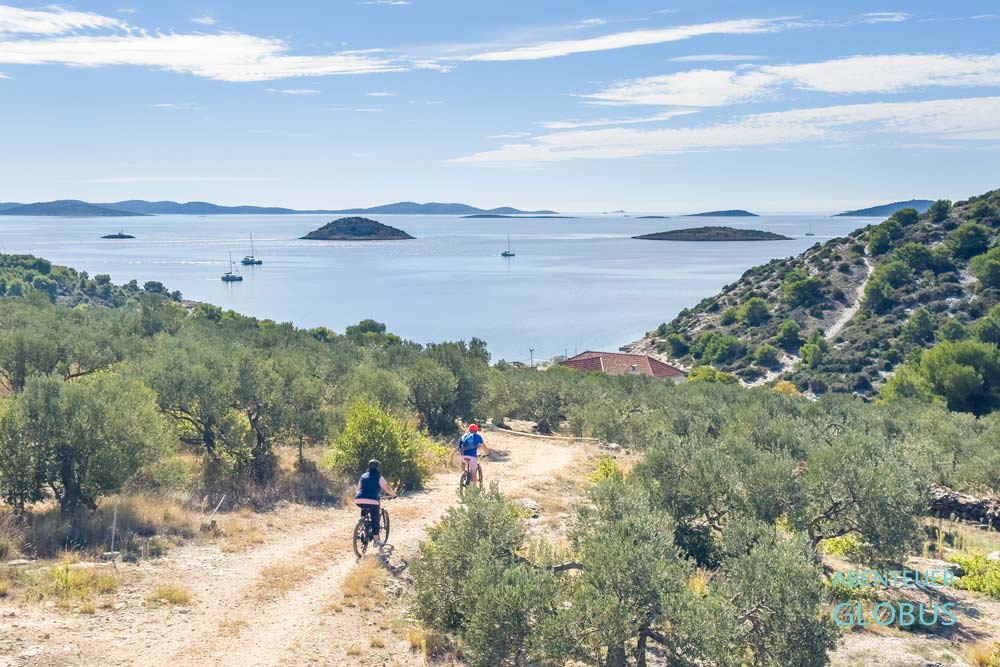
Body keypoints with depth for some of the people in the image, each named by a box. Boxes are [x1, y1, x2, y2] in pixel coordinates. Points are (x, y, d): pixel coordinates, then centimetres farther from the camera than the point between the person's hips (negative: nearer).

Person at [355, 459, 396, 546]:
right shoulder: (379, 477, 7)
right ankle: (376, 540, 10)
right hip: (372, 501, -4)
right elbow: (387, 489, 6)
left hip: (358, 501, 5)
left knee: (364, 510, 36)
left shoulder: (363, 476, 21)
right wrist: (393, 495, 24)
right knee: (375, 521, 8)